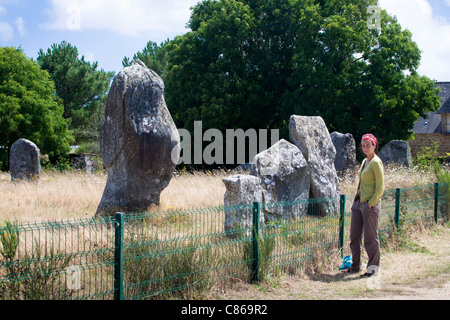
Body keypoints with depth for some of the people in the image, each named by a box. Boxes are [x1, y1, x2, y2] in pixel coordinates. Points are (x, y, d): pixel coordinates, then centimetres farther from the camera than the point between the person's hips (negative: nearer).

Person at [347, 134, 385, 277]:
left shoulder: (376, 162, -11)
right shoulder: (364, 161, 14)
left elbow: (380, 187, -14)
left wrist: (371, 203, -15)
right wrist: (357, 199, 16)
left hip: (370, 204, -9)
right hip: (358, 202, 9)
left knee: (370, 237, -1)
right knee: (354, 235, 12)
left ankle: (373, 267, 10)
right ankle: (356, 265, 23)